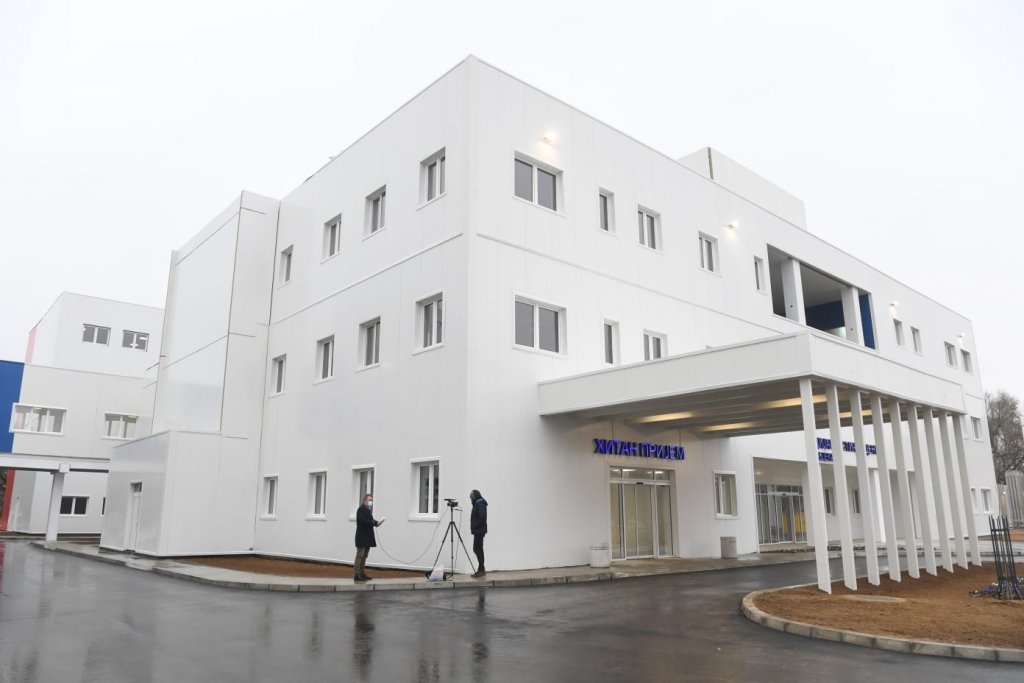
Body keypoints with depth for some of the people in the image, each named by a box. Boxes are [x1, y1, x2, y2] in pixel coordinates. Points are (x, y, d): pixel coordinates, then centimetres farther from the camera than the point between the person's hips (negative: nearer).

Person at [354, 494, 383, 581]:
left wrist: (376, 522, -3)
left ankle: (362, 573, 18)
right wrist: (373, 522, -22)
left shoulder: (368, 510, 18)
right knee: (360, 555, -7)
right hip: (362, 536, -10)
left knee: (364, 556, 13)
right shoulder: (361, 509, -11)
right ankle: (357, 575, -5)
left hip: (367, 536, 10)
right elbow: (361, 521, -24)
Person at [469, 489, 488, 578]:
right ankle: (481, 570, 15)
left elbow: (482, 517, -22)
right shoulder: (477, 503, 17)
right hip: (478, 530, 10)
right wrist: (473, 527, 11)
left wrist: (474, 526, -17)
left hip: (479, 530, -10)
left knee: (477, 549, -8)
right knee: (478, 549, 11)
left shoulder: (480, 504, -12)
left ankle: (481, 570, -4)